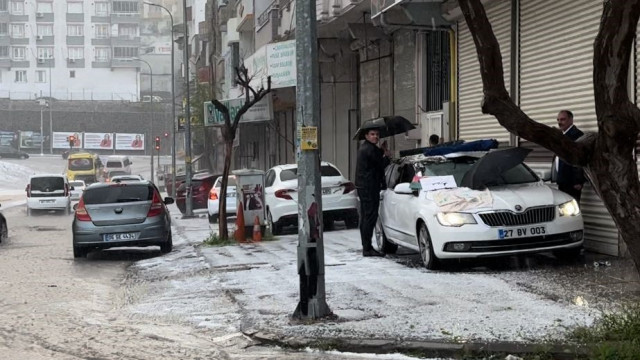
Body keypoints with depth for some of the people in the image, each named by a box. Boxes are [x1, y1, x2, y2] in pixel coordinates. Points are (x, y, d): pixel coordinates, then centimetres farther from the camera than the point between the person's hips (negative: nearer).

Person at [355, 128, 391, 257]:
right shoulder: (370, 149, -15)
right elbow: (382, 164, -10)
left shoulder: (364, 148, 18)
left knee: (365, 216, 14)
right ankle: (367, 248, -11)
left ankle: (366, 247, 21)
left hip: (363, 187, 11)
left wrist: (383, 151, 7)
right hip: (369, 187, -11)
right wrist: (386, 155, 9)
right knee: (370, 216, -10)